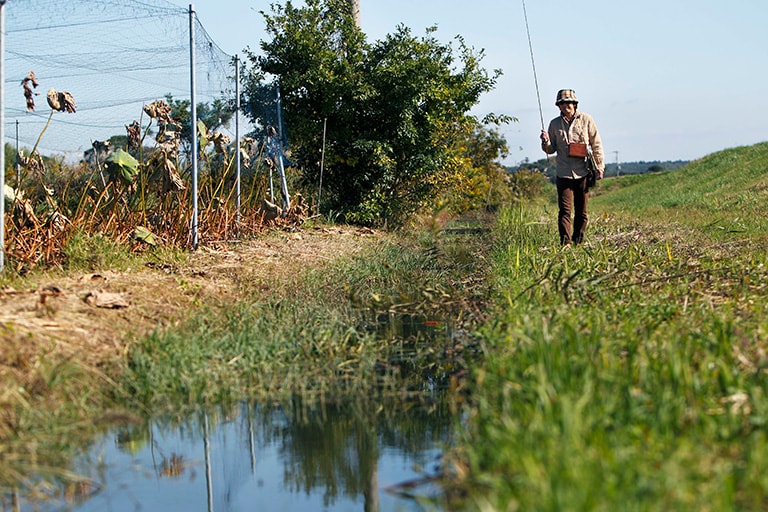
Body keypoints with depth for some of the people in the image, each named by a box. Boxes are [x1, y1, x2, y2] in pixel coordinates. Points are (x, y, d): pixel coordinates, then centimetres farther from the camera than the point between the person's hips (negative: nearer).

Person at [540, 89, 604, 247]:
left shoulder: (586, 120, 3)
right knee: (565, 210, -9)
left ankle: (578, 242, 15)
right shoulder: (555, 124, 7)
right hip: (564, 173, 0)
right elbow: (551, 150, 13)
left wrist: (600, 166, 3)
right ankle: (565, 242, -10)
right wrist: (546, 142, -10)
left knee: (582, 211, 6)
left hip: (583, 173, 0)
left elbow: (596, 145, 8)